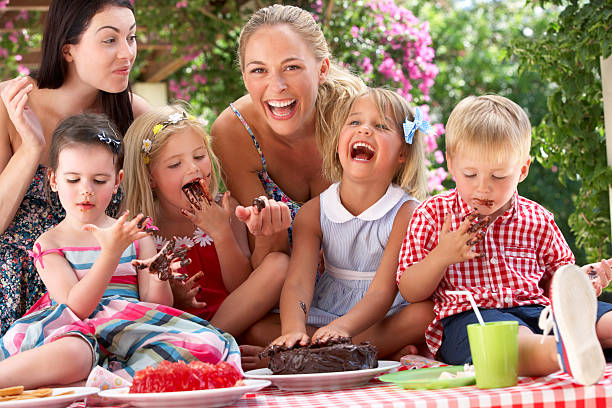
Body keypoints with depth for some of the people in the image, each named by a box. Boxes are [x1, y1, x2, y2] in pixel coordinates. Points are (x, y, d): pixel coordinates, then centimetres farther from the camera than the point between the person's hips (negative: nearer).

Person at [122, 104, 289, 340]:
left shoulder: (225, 209, 1)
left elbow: (242, 287, -4)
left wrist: (222, 232, -16)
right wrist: (172, 299, -23)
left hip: (229, 316, 3)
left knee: (278, 264, -21)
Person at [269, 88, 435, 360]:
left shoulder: (406, 213, -13)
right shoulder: (313, 213, -4)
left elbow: (382, 291, -23)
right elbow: (298, 283, -17)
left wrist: (342, 327, -43)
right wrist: (294, 330, -40)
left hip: (385, 317, -2)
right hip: (326, 314, 2)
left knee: (428, 312, -34)